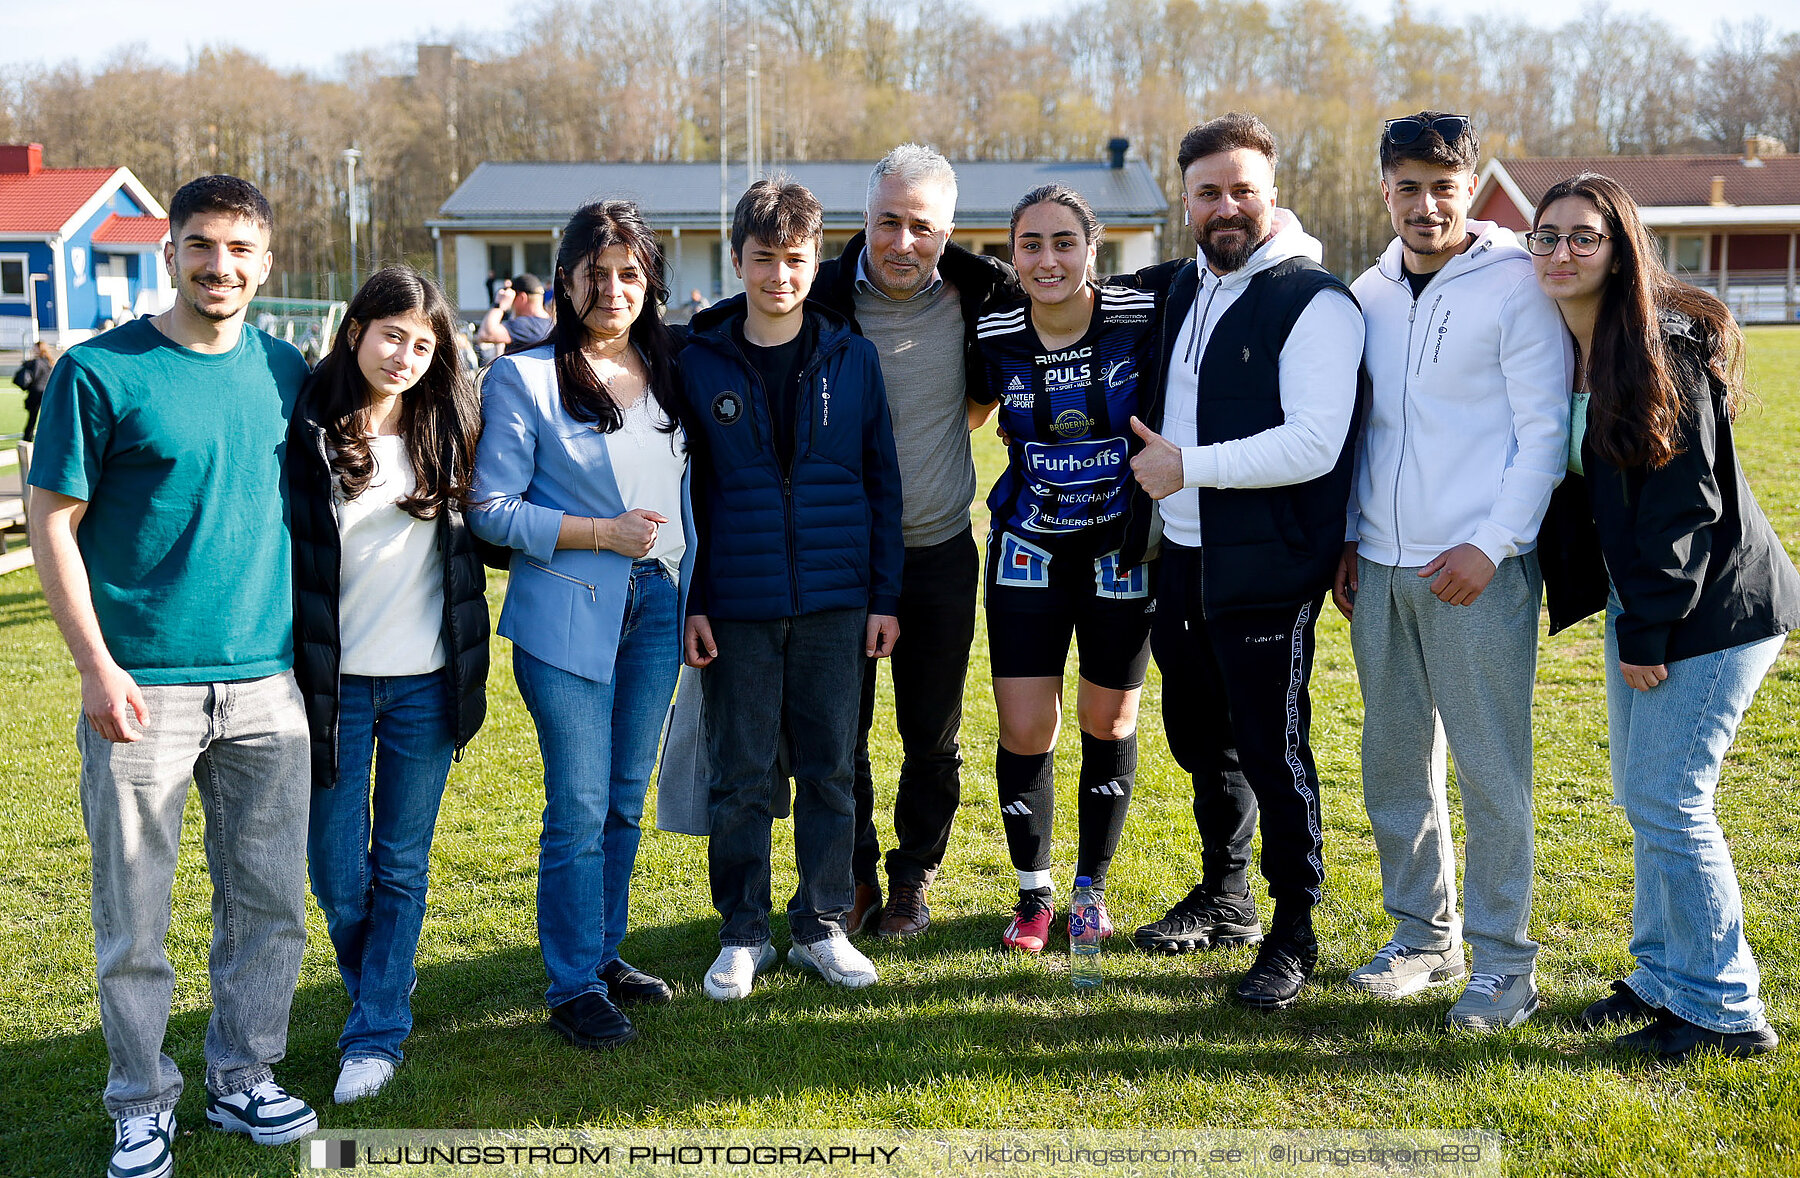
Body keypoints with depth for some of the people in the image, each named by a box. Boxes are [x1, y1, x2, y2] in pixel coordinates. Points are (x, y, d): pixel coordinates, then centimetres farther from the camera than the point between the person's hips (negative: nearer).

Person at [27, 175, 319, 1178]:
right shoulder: (102, 372, -5)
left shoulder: (286, 372, 8)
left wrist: (306, 646, 14)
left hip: (266, 682, 4)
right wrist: (97, 666, -13)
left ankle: (244, 1078, 28)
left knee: (271, 903, 10)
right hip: (145, 686, -4)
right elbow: (54, 524, -5)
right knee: (135, 917, 4)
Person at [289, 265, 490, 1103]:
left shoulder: (448, 428, 2)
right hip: (334, 679, -2)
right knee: (337, 870, 6)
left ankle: (377, 1034, 17)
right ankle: (375, 987, 33)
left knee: (402, 865, 7)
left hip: (425, 680, 2)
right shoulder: (308, 428, -7)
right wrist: (284, 671, -9)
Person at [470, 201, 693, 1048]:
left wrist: (693, 597, 11)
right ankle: (574, 987, 9)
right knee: (579, 808, -2)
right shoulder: (524, 378, -6)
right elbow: (491, 510, -9)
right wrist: (600, 533, -15)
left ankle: (606, 955, 27)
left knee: (626, 799, 14)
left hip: (656, 607, 5)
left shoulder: (667, 373, 10)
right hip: (568, 614, -5)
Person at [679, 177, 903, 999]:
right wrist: (688, 601, -2)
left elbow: (881, 484, 6)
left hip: (834, 605, 1)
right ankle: (742, 936, 19)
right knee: (741, 777, 6)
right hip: (737, 607, -1)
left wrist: (885, 596, 3)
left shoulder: (852, 359, 3)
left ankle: (822, 926, 23)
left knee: (829, 770, 8)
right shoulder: (700, 363, 0)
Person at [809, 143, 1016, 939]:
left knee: (933, 738, 10)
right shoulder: (823, 300, -9)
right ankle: (854, 877, 24)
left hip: (939, 552, 1)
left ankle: (914, 879, 27)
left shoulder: (976, 298, -6)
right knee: (840, 730, 7)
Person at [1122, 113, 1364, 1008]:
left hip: (1266, 569, -8)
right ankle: (1224, 899, 35)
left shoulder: (1314, 302, -13)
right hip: (1183, 555, 8)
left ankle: (1293, 933, 12)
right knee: (1199, 733, 18)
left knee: (1272, 748, -3)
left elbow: (1315, 443, -23)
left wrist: (1187, 466, -19)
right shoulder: (1182, 287, 12)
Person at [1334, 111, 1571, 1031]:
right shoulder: (1369, 294, 12)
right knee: (1395, 760, 11)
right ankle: (1424, 934, 25)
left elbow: (1544, 431, -8)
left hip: (1477, 568, -6)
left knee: (1490, 768, -2)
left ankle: (1504, 958, 10)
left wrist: (1491, 546, -15)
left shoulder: (1515, 285, -6)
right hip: (1381, 567, 6)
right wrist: (1348, 538, 11)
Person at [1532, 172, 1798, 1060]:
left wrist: (1647, 630, -18)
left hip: (1711, 605, -9)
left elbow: (1685, 503, -20)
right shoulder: (1567, 353, 8)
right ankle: (1662, 977, 28)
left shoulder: (1664, 351, -17)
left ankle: (1723, 1011, 5)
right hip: (1640, 600, 9)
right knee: (1642, 794, 14)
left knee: (1669, 801, -7)